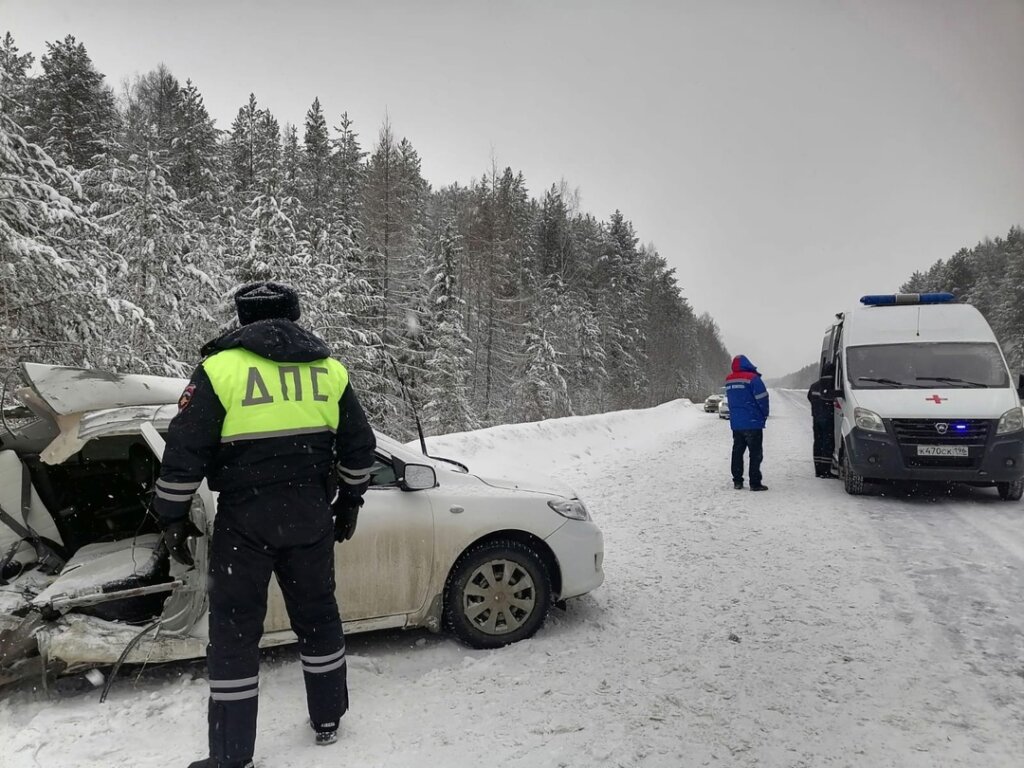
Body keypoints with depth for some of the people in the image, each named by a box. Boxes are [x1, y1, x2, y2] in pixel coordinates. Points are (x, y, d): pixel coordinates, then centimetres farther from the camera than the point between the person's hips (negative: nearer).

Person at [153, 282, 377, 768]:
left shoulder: (222, 367, -5)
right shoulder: (329, 369, 6)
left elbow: (184, 451, -8)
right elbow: (359, 446, 11)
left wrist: (173, 516, 3)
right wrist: (349, 501, 23)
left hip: (245, 521, -3)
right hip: (311, 517, 4)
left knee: (234, 631, 9)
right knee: (317, 616, 19)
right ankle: (327, 720, 34)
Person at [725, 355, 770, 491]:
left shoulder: (728, 380, 8)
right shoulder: (752, 378, -13)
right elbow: (762, 398, -11)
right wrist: (764, 415, 3)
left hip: (735, 423, 6)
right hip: (752, 423, -6)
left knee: (737, 452, 13)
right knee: (755, 453, 0)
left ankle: (737, 481, 16)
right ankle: (755, 483, -1)